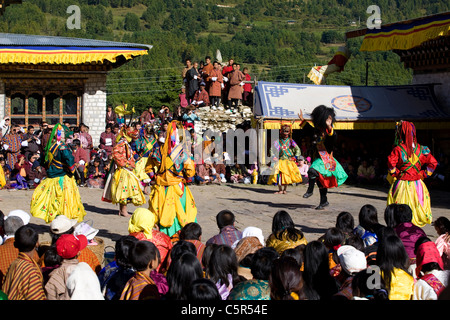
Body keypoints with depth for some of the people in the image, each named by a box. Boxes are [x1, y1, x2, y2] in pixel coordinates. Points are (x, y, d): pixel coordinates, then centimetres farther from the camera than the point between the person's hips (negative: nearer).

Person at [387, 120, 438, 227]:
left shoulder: (398, 149, -10)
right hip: (417, 185, 4)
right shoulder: (421, 149, 2)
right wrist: (423, 175, 7)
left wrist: (396, 174, -8)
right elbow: (433, 163, 0)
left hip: (402, 184, -4)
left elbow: (391, 162, -24)